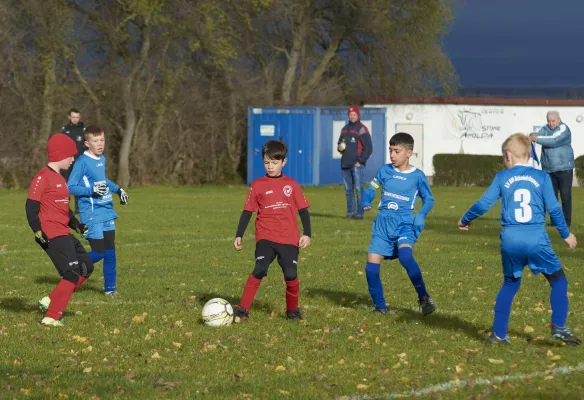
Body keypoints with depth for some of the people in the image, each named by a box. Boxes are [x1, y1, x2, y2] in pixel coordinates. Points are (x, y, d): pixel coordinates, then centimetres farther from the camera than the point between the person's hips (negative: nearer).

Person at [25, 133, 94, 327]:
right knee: (72, 273, -14)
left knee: (86, 267, 11)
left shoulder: (60, 179, 19)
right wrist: (38, 231, -24)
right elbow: (31, 207, -16)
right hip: (51, 235, -10)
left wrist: (77, 225, 18)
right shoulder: (43, 177, -11)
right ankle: (51, 317, -15)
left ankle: (51, 301, 13)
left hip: (64, 234, 10)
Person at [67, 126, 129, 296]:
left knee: (110, 251, 7)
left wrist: (118, 189, 16)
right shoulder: (82, 162, -13)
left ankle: (110, 288, 14)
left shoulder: (102, 159, 11)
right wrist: (92, 190, -24)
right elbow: (71, 187, -14)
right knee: (98, 252, -10)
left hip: (107, 212, 8)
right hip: (91, 214, -8)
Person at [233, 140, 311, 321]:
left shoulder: (291, 185, 7)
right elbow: (247, 212, 8)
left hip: (289, 239, 1)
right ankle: (242, 310, -17)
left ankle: (292, 310, 18)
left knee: (291, 275, -7)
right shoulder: (258, 185, 5)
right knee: (259, 270, -20)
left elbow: (303, 211, 10)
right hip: (265, 238, -1)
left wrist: (307, 234, 0)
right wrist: (238, 235, 2)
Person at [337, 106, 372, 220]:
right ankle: (350, 212, 14)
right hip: (345, 165, 7)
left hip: (357, 165, -7)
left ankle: (359, 213, -7)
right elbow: (340, 143, 29)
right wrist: (339, 147, 4)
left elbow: (368, 148, -7)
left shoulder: (362, 129, -4)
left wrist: (360, 161, -12)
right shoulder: (345, 129, 18)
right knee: (348, 190, 9)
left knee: (358, 189, -8)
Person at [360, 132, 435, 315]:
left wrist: (421, 215, -9)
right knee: (371, 267, -6)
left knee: (405, 255, -32)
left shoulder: (417, 176, -1)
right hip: (383, 223, 4)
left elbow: (429, 199, 9)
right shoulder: (385, 171, 6)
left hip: (404, 223, -4)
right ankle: (380, 307, 12)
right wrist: (366, 202, -4)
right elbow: (371, 189, 17)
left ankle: (424, 298, -19)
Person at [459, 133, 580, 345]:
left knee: (510, 284, 18)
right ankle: (558, 326, -7)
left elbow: (483, 204, 6)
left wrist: (465, 220, 23)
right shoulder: (541, 177, 4)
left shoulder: (502, 177, 6)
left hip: (510, 239, 2)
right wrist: (566, 234, 15)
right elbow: (554, 208, 3)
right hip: (536, 238, -2)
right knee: (558, 280, 10)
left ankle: (498, 333, 15)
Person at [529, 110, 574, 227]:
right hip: (549, 170, 5)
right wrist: (532, 136, -27)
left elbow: (554, 140, -23)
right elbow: (537, 136, -4)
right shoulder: (545, 129, 11)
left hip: (564, 169, -5)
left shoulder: (563, 129, -8)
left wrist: (537, 139, -23)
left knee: (565, 196, -3)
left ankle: (566, 221, 2)